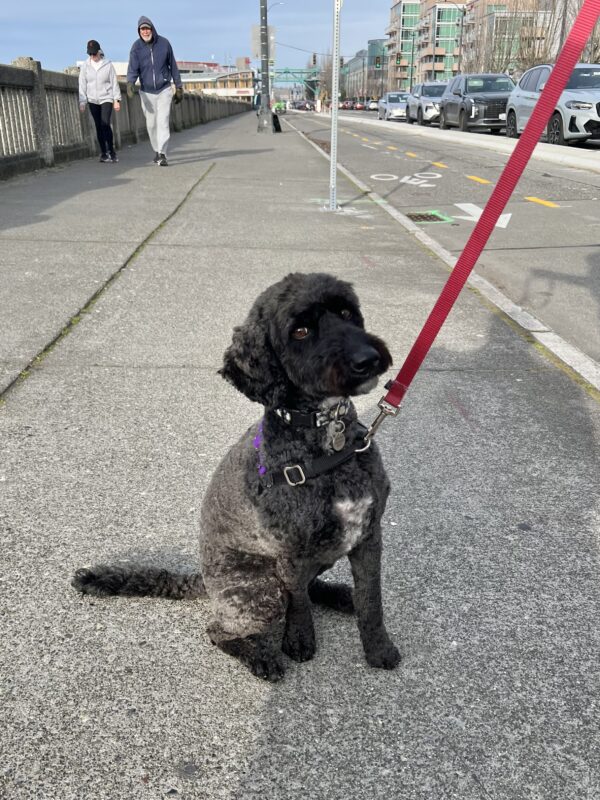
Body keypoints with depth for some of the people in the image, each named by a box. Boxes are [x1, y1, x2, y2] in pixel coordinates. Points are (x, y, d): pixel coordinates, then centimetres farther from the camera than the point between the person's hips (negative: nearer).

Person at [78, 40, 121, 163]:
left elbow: (114, 82, 1)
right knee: (99, 126, 3)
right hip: (92, 100, 2)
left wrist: (117, 100, -4)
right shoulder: (85, 66, 2)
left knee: (105, 124, -16)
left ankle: (111, 152, -7)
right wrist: (82, 102, -1)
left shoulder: (108, 64, -2)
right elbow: (82, 85, 3)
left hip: (106, 99, -2)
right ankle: (103, 153, 10)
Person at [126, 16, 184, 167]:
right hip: (146, 92, 1)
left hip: (164, 90, -1)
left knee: (163, 122, -14)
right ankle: (157, 151, 27)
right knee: (151, 124, 9)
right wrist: (130, 83, -36)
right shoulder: (136, 47, -8)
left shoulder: (164, 43, -6)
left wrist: (179, 87, 5)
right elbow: (132, 68, -16)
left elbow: (173, 66, 3)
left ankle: (162, 154, -16)